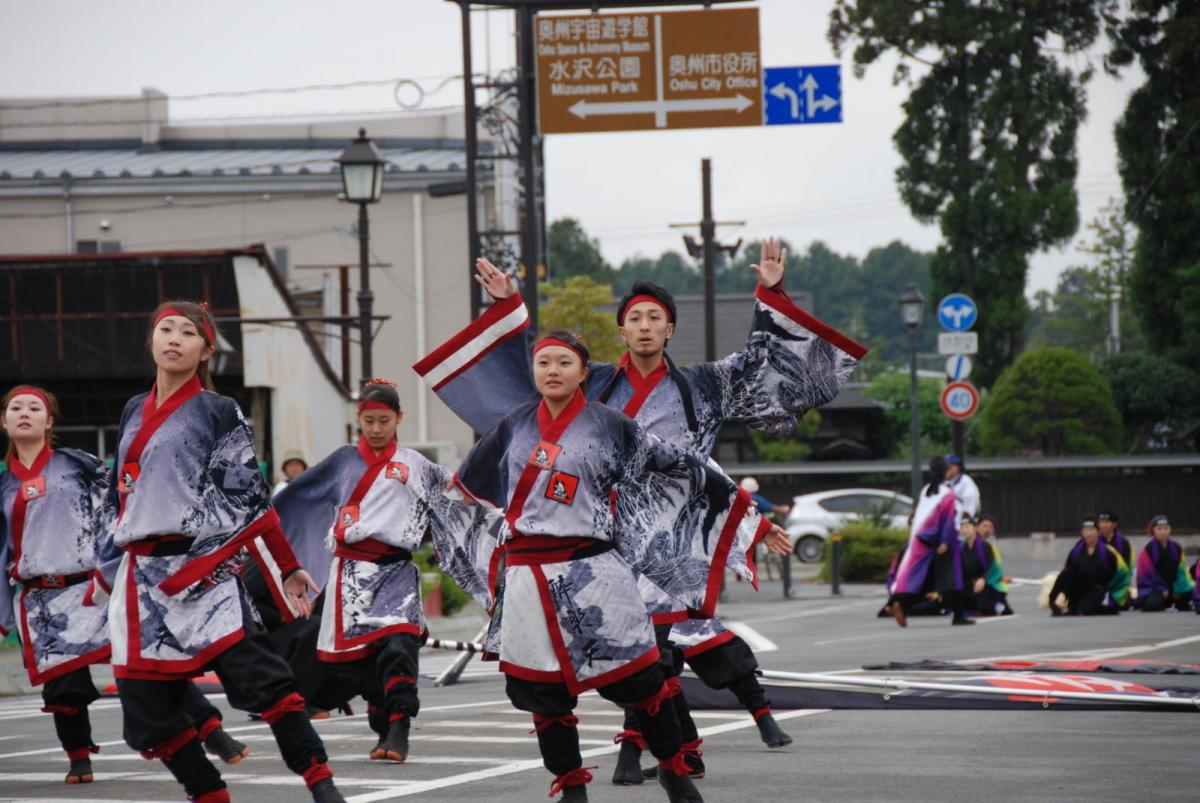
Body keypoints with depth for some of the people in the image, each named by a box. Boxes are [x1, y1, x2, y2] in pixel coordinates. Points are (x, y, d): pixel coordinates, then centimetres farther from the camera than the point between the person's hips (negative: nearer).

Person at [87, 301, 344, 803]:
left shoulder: (217, 413, 1)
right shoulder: (134, 413, 18)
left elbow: (249, 499, -3)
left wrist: (287, 569, -6)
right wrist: (106, 573, 27)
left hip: (200, 569, -6)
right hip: (141, 580, 6)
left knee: (256, 675, -21)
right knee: (148, 710, 2)